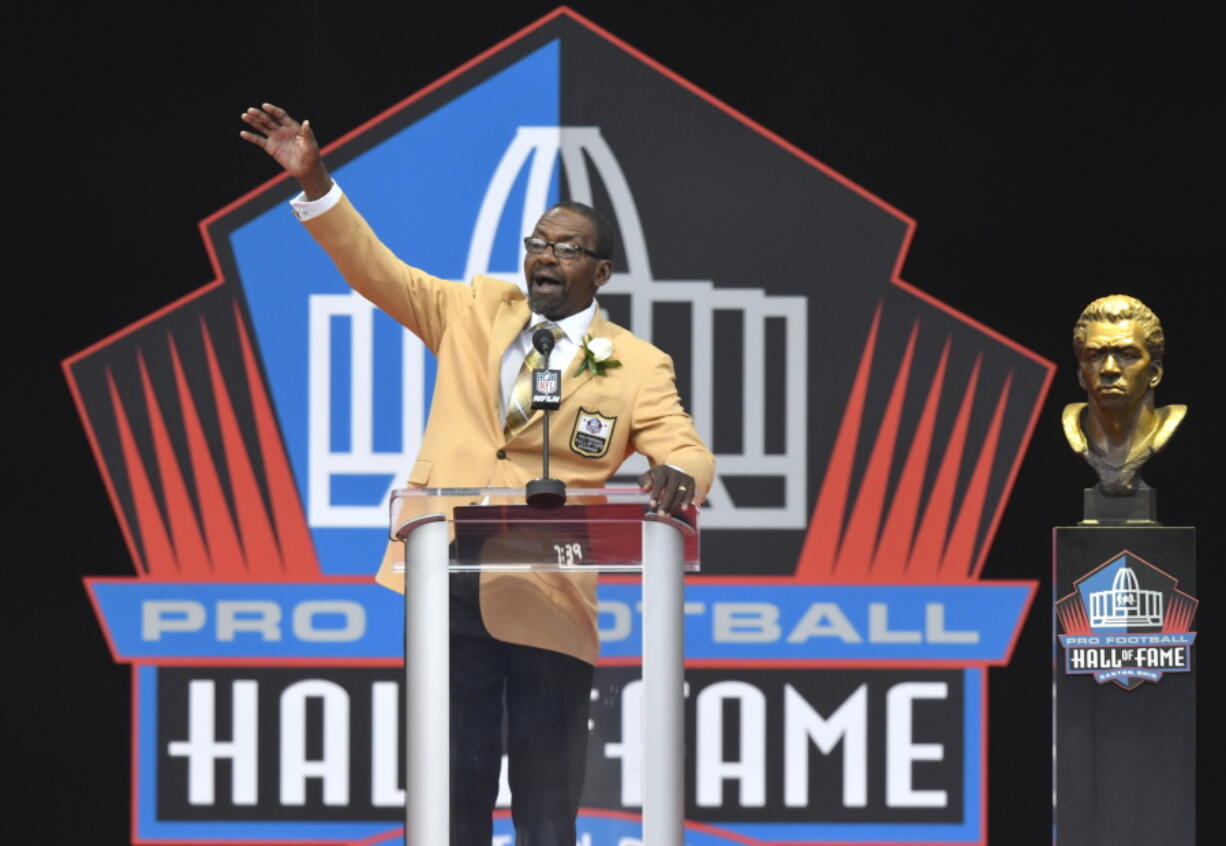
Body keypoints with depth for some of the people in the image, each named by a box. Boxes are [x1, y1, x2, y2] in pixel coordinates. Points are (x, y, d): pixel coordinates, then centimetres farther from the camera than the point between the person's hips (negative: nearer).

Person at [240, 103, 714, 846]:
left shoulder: (635, 366, 4)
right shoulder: (473, 312, 12)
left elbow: (687, 450, -5)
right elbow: (376, 269, 9)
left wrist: (679, 478, -30)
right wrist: (314, 182, -3)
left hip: (549, 602, -2)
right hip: (451, 590, 2)